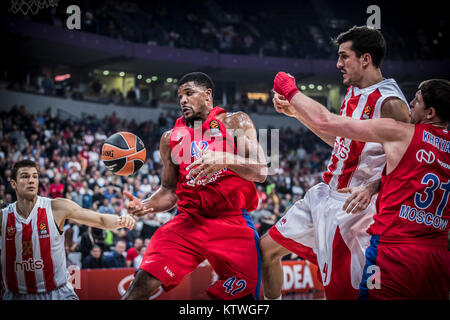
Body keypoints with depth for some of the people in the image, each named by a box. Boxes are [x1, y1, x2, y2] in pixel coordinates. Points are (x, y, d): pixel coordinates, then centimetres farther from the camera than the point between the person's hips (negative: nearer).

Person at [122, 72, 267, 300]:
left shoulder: (235, 123, 5)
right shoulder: (170, 138, 14)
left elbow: (260, 172, -8)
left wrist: (224, 159, -26)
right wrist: (145, 206, -4)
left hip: (233, 223, -2)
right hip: (189, 220, 2)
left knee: (243, 294, -7)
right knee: (144, 282, -16)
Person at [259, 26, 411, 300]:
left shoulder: (390, 103, -18)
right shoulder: (354, 93, 11)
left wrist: (371, 188, -31)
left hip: (352, 205, -9)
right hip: (324, 194, 10)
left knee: (340, 290, -7)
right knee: (267, 248, 13)